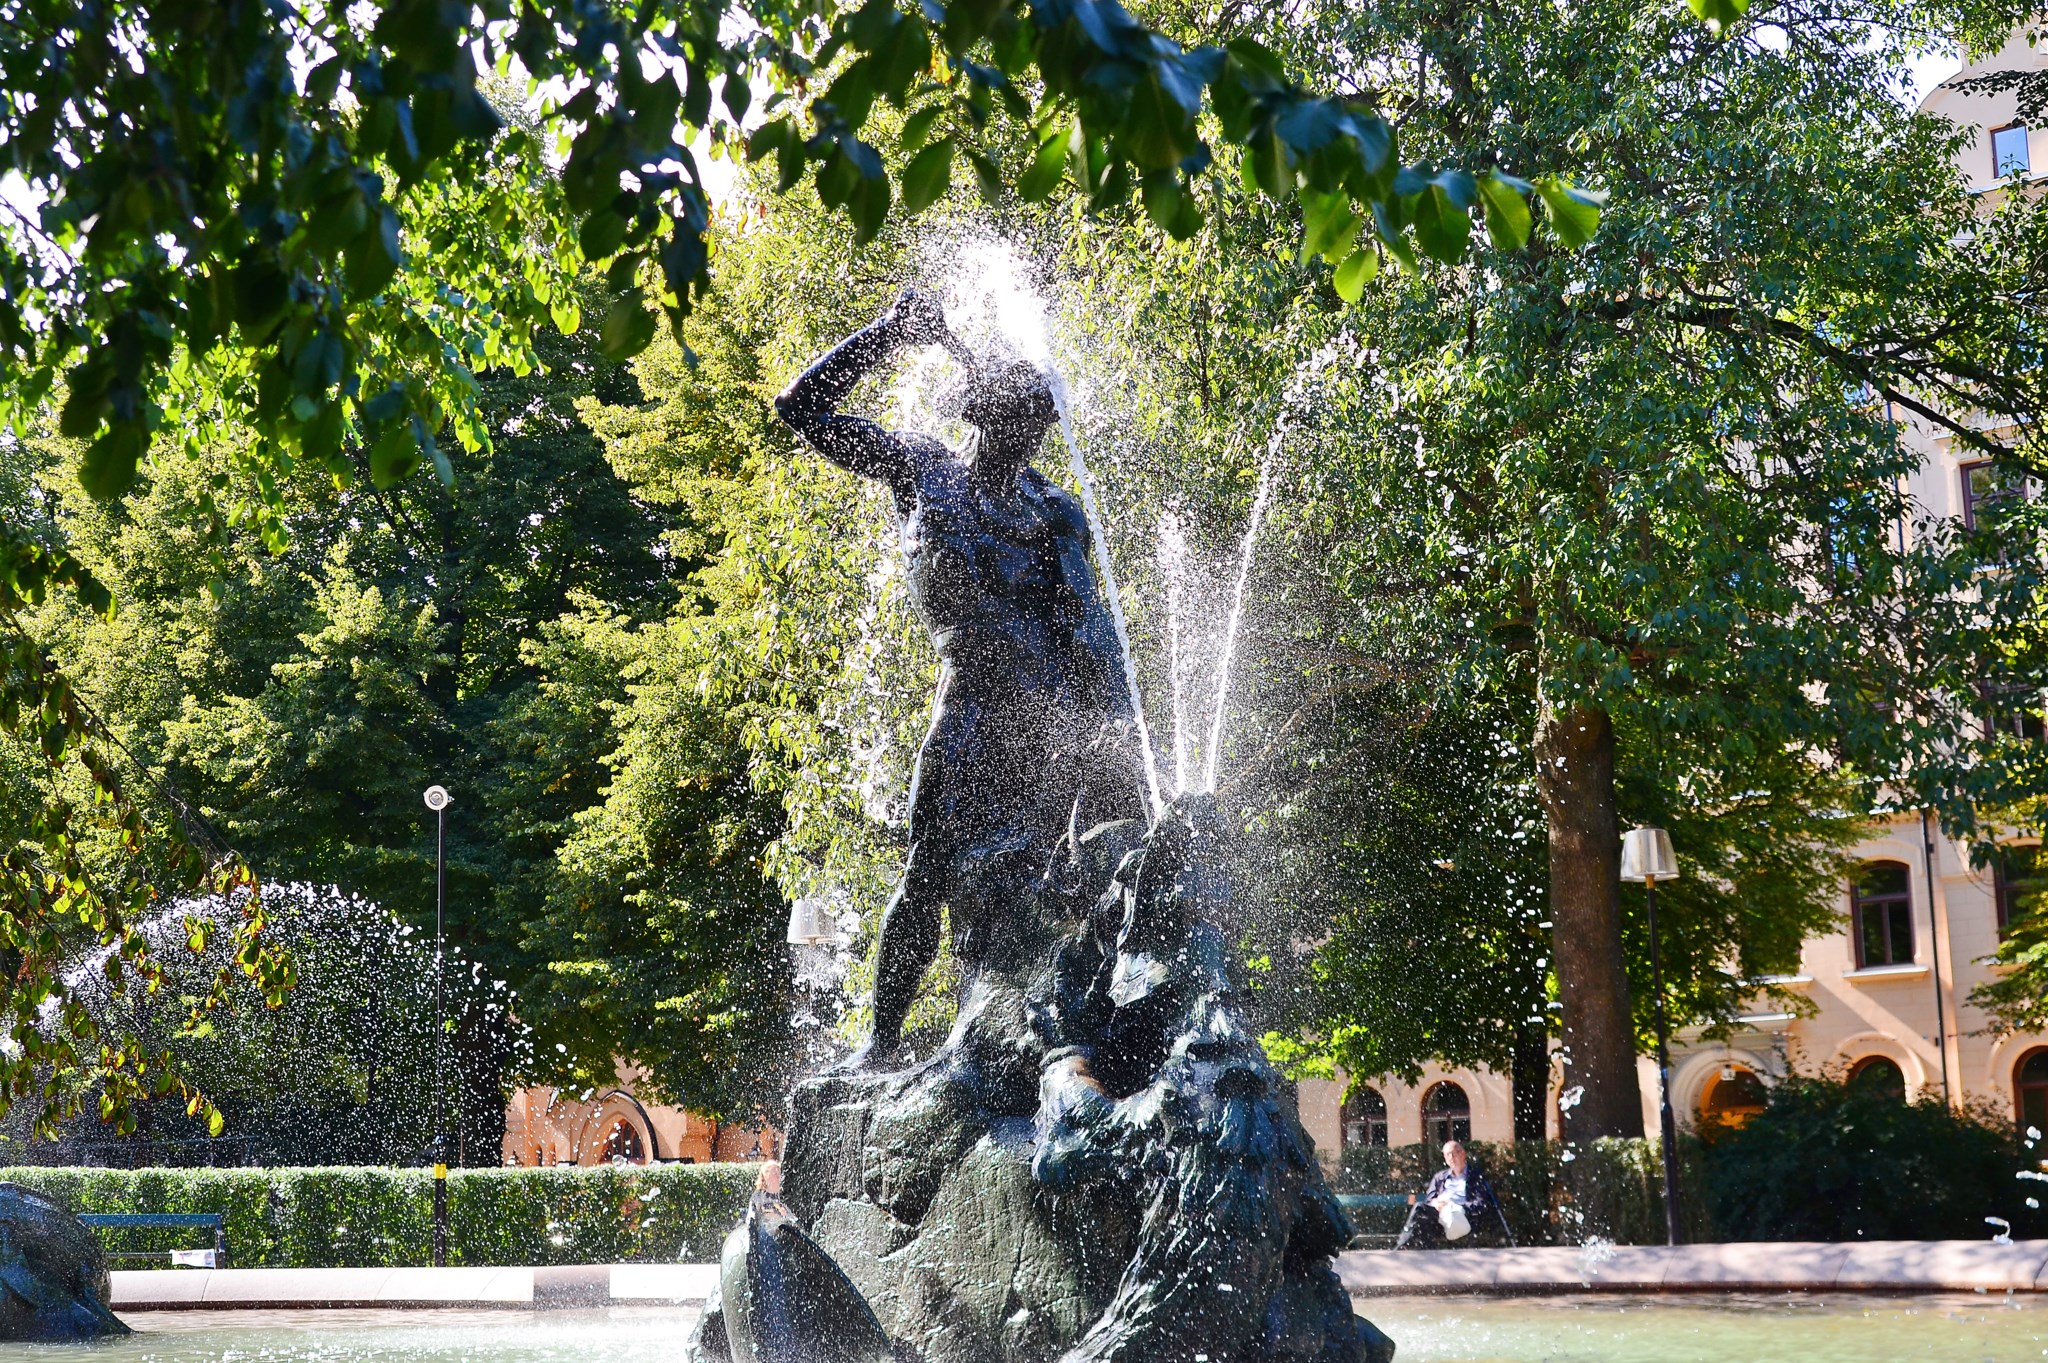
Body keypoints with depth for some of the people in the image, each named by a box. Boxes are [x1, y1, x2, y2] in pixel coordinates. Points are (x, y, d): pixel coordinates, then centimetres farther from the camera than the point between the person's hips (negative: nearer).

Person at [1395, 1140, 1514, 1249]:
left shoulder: (1476, 1176, 18)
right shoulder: (1440, 1176, 32)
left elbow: (1481, 1204, 4)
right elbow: (1428, 1198, 22)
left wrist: (1454, 1207, -9)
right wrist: (1434, 1202, -5)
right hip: (1438, 1212, 4)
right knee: (1419, 1208, -32)